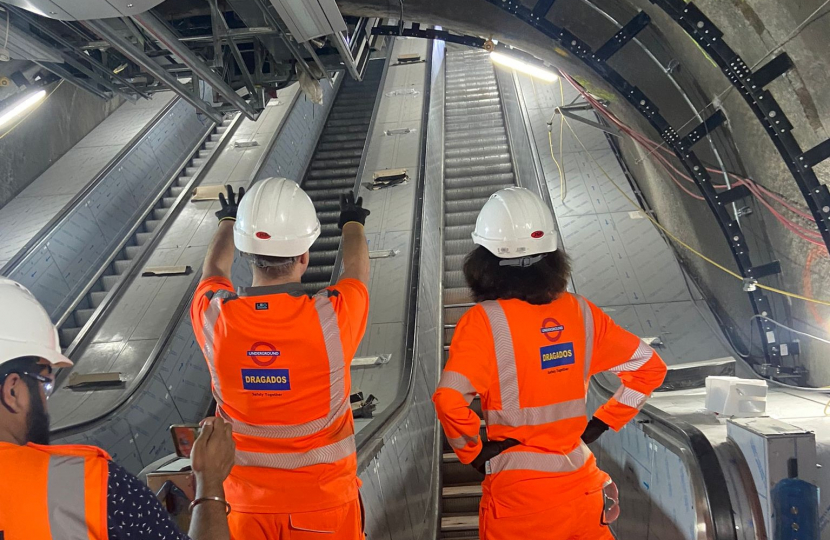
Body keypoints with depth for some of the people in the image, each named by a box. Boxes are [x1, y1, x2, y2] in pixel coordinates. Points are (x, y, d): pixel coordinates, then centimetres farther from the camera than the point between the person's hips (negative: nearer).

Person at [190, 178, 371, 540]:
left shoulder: (214, 316, -19)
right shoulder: (332, 317, -25)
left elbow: (214, 268, 5)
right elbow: (357, 270, -2)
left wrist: (228, 221, 26)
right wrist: (353, 223, 20)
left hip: (248, 499, 2)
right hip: (323, 495, -2)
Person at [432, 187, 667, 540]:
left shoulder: (483, 320, -17)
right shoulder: (580, 311, -4)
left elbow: (449, 400, -29)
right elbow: (649, 368, 5)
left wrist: (473, 453, -11)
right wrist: (602, 423, 8)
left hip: (517, 490, -3)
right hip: (581, 485, 3)